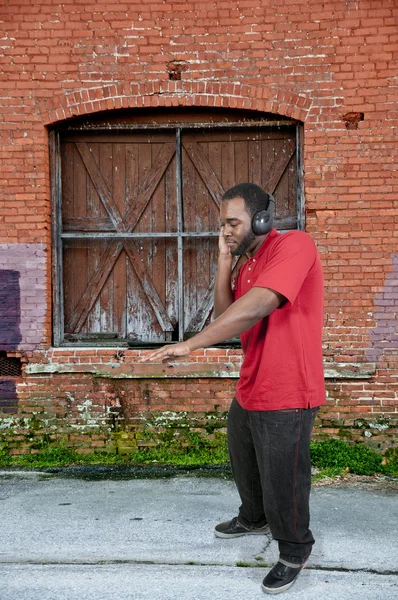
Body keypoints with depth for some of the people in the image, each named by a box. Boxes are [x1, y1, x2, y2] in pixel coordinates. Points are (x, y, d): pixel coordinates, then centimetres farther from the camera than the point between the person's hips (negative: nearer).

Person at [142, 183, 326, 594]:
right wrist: (225, 262, -5)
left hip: (286, 396, -9)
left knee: (282, 480, 5)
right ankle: (254, 518, 51)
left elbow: (257, 306, -32)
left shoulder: (294, 245, -19)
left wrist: (189, 344, -32)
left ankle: (294, 550, 28)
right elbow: (225, 317, 4)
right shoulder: (246, 264, 10)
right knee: (243, 463, 25)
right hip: (249, 389, 9)